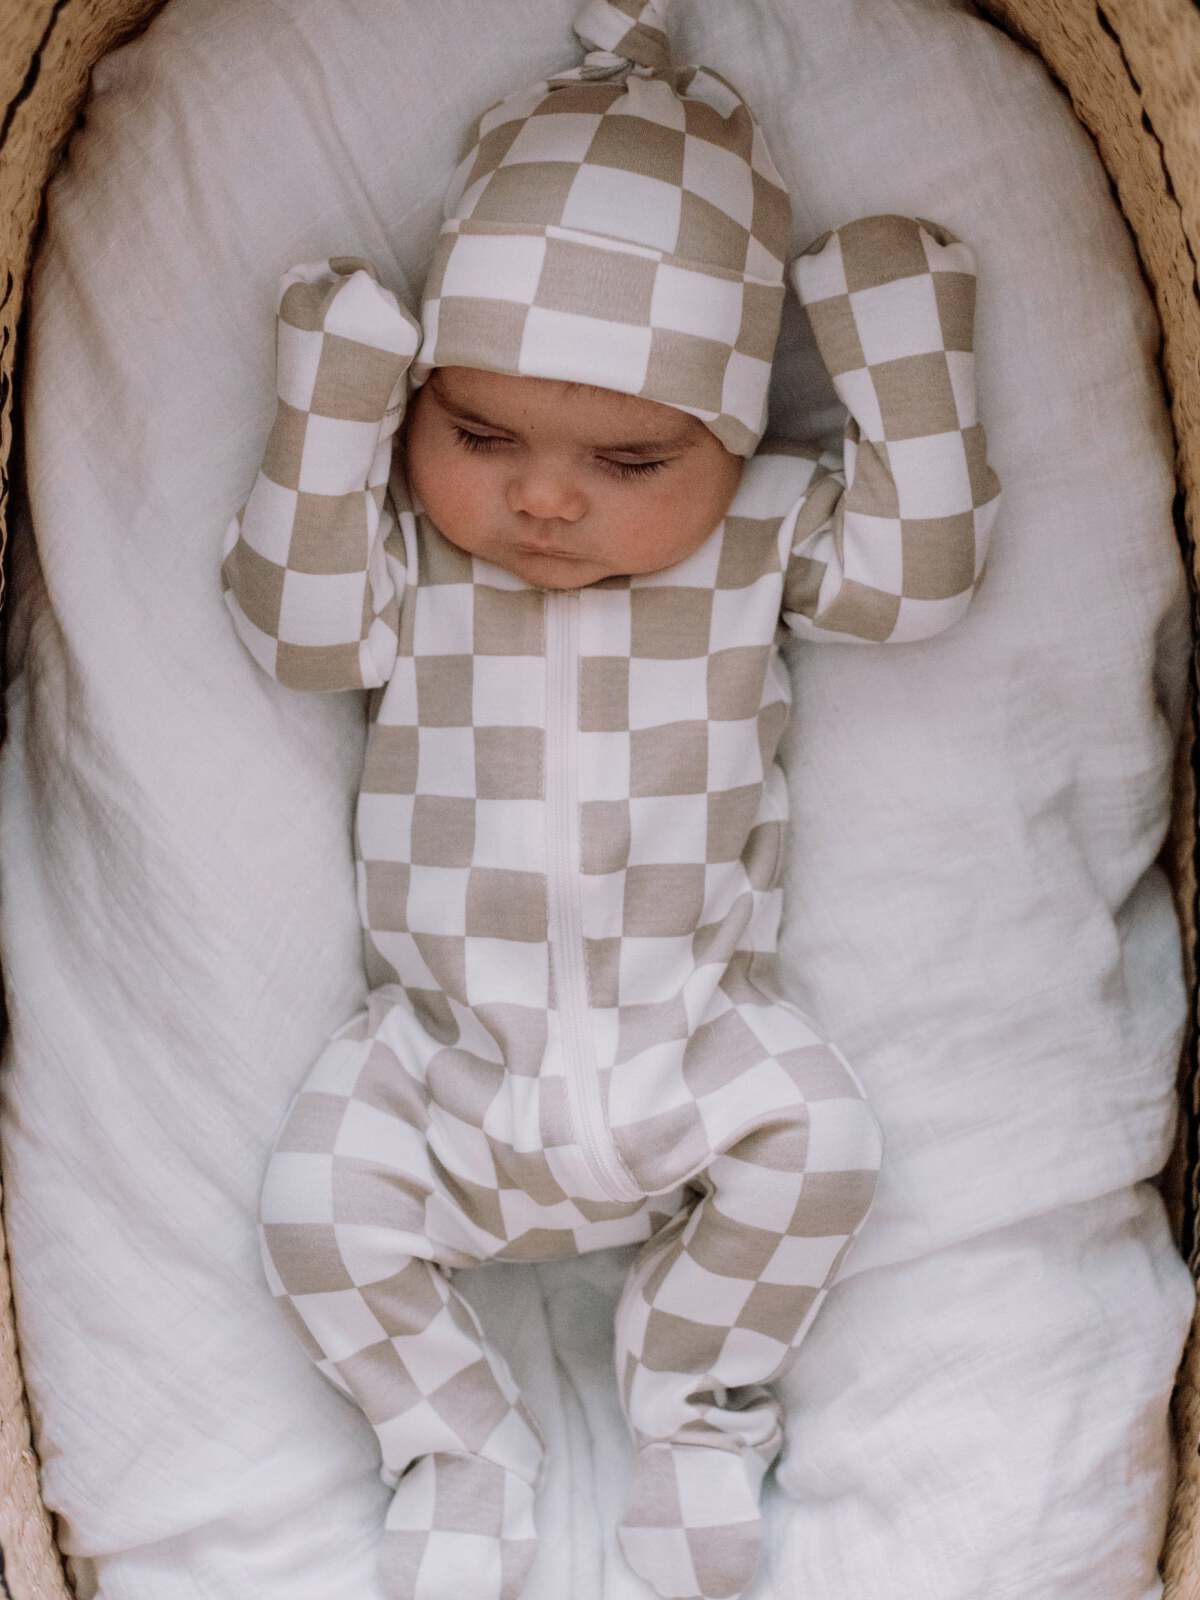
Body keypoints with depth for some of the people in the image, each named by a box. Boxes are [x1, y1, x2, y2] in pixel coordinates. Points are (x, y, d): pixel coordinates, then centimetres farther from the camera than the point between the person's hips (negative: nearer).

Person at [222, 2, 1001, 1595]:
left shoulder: (765, 535, 0)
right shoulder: (413, 542, 0)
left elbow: (921, 570, -5)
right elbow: (299, 624, -11)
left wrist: (900, 344, -9)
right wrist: (332, 404, -16)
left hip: (693, 1041, 0)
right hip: (447, 1049, 1)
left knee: (820, 1137, -22)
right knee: (318, 1200, -16)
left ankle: (700, 1401, 5)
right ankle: (460, 1445, 11)